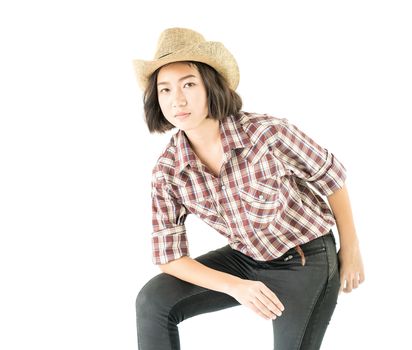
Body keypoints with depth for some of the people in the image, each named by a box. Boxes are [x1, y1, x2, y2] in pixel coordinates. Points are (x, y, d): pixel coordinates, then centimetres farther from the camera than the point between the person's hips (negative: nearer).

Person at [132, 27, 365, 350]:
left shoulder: (267, 132, -27)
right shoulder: (167, 172, -16)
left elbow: (330, 174, -10)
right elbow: (169, 256, -10)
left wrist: (351, 249, -1)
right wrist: (236, 286, -25)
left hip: (307, 260, -3)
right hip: (246, 261, 4)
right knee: (154, 300, -12)